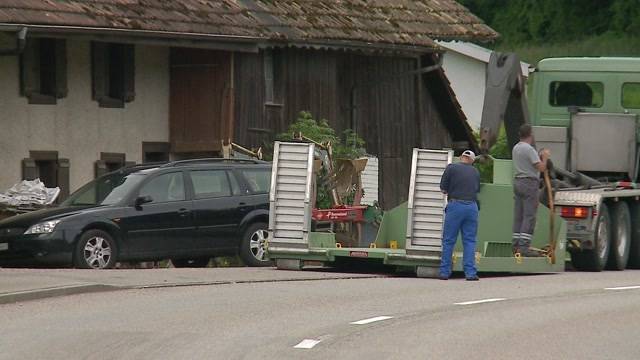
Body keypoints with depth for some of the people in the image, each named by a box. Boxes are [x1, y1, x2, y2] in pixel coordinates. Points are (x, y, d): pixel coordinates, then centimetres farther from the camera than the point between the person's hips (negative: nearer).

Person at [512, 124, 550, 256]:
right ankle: (524, 246, -15)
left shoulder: (516, 148, 13)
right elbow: (541, 168, -16)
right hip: (529, 183, -9)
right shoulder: (529, 149, -14)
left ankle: (516, 245, 9)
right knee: (529, 216, -9)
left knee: (518, 216, 10)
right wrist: (545, 157, 2)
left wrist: (539, 156, 24)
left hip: (518, 182, 9)